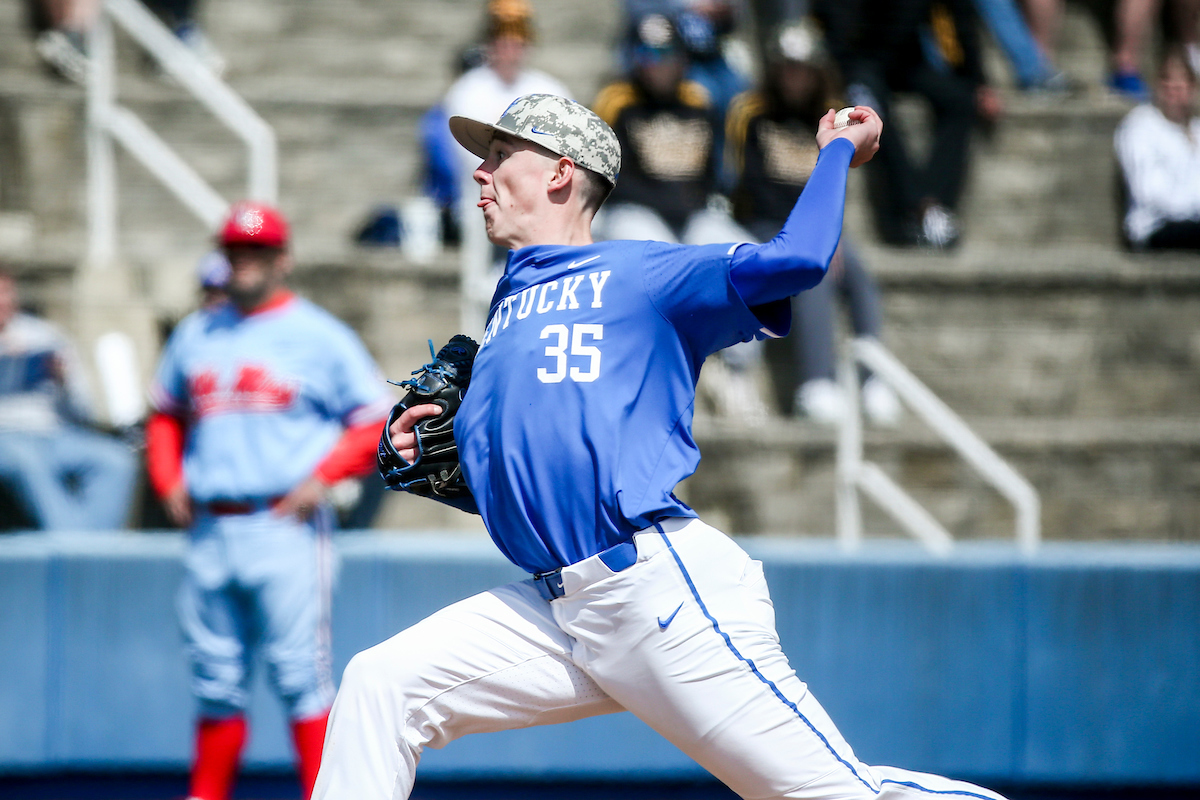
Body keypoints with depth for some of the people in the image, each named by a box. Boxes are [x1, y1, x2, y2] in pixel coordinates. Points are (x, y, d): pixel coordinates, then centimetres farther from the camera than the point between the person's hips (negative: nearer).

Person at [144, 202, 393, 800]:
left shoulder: (320, 336, 3)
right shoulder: (196, 335, 17)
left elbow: (375, 424, 2)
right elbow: (165, 415, 28)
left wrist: (322, 476, -11)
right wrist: (168, 479, 11)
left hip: (286, 526, -5)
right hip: (209, 529, 5)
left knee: (300, 674, -8)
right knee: (216, 678, 8)